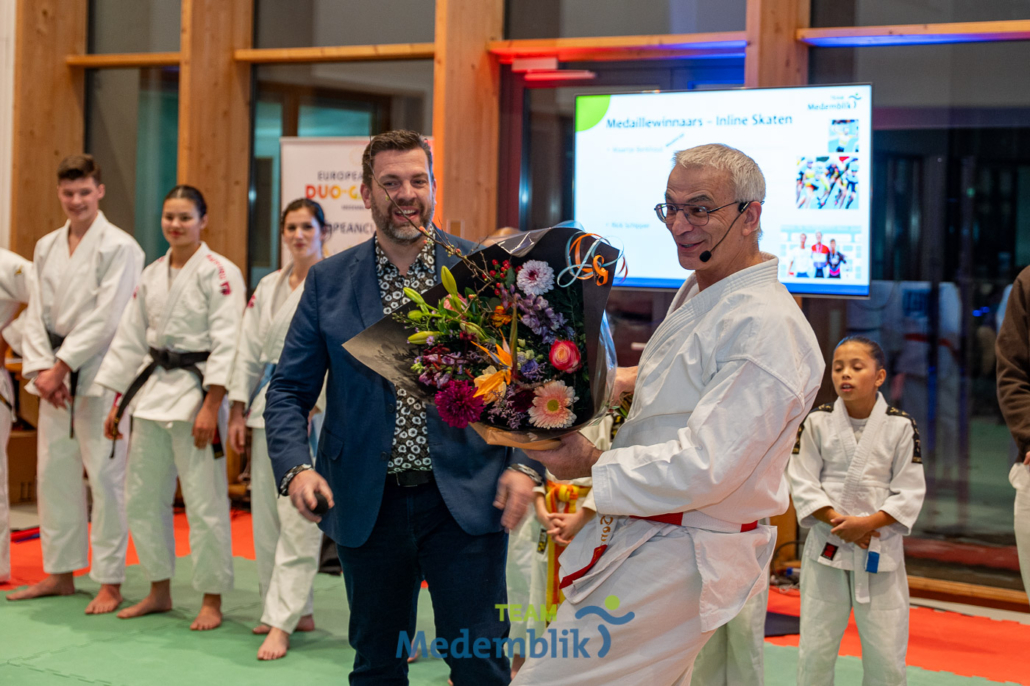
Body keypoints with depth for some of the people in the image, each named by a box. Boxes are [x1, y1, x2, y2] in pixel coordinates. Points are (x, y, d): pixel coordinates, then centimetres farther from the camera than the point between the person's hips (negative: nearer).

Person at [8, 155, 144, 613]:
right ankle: (60, 573, 25)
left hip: (100, 377, -7)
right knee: (53, 472, 12)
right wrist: (41, 371, -6)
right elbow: (37, 315, 8)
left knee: (104, 475, -6)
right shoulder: (47, 248, 12)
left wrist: (60, 368, -14)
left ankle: (110, 583, 3)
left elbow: (105, 320, -15)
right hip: (55, 376, 7)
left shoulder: (119, 247, -9)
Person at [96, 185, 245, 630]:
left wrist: (210, 408, -19)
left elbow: (226, 344, -14)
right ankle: (159, 592, 26)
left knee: (204, 501, -6)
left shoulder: (219, 273, -9)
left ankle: (211, 600, 7)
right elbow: (130, 338, 16)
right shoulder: (152, 274, 12)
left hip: (196, 390, -7)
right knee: (142, 495, 12)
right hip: (152, 389, 7)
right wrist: (118, 402, 13)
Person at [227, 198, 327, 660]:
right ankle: (299, 611, 21)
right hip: (268, 407, 7)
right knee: (266, 515, 10)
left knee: (298, 520, -9)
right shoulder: (269, 286, 14)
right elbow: (249, 350, 14)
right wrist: (239, 412, 10)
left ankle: (282, 623, -8)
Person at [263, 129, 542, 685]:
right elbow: (289, 389, 4)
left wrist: (525, 464, -11)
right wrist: (294, 467, -13)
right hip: (367, 504, 2)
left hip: (466, 498, -1)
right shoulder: (328, 281, 3)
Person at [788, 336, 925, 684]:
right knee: (815, 652, 6)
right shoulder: (817, 422, -2)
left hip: (881, 550, 0)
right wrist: (837, 520, -16)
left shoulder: (900, 426, -3)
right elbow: (802, 482, -3)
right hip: (826, 548, 1)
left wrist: (868, 523, -17)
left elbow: (909, 492, -4)